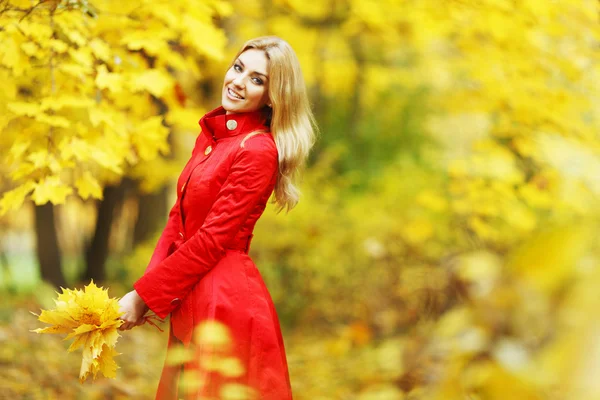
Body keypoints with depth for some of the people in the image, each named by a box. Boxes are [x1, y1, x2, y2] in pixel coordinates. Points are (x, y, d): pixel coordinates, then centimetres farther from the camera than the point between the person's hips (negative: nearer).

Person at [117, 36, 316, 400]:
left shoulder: (258, 151, -16)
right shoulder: (211, 134, 9)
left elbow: (213, 238, -18)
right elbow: (179, 217, 10)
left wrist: (144, 295, -14)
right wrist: (148, 288, -3)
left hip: (227, 299, -8)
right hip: (192, 301, 8)